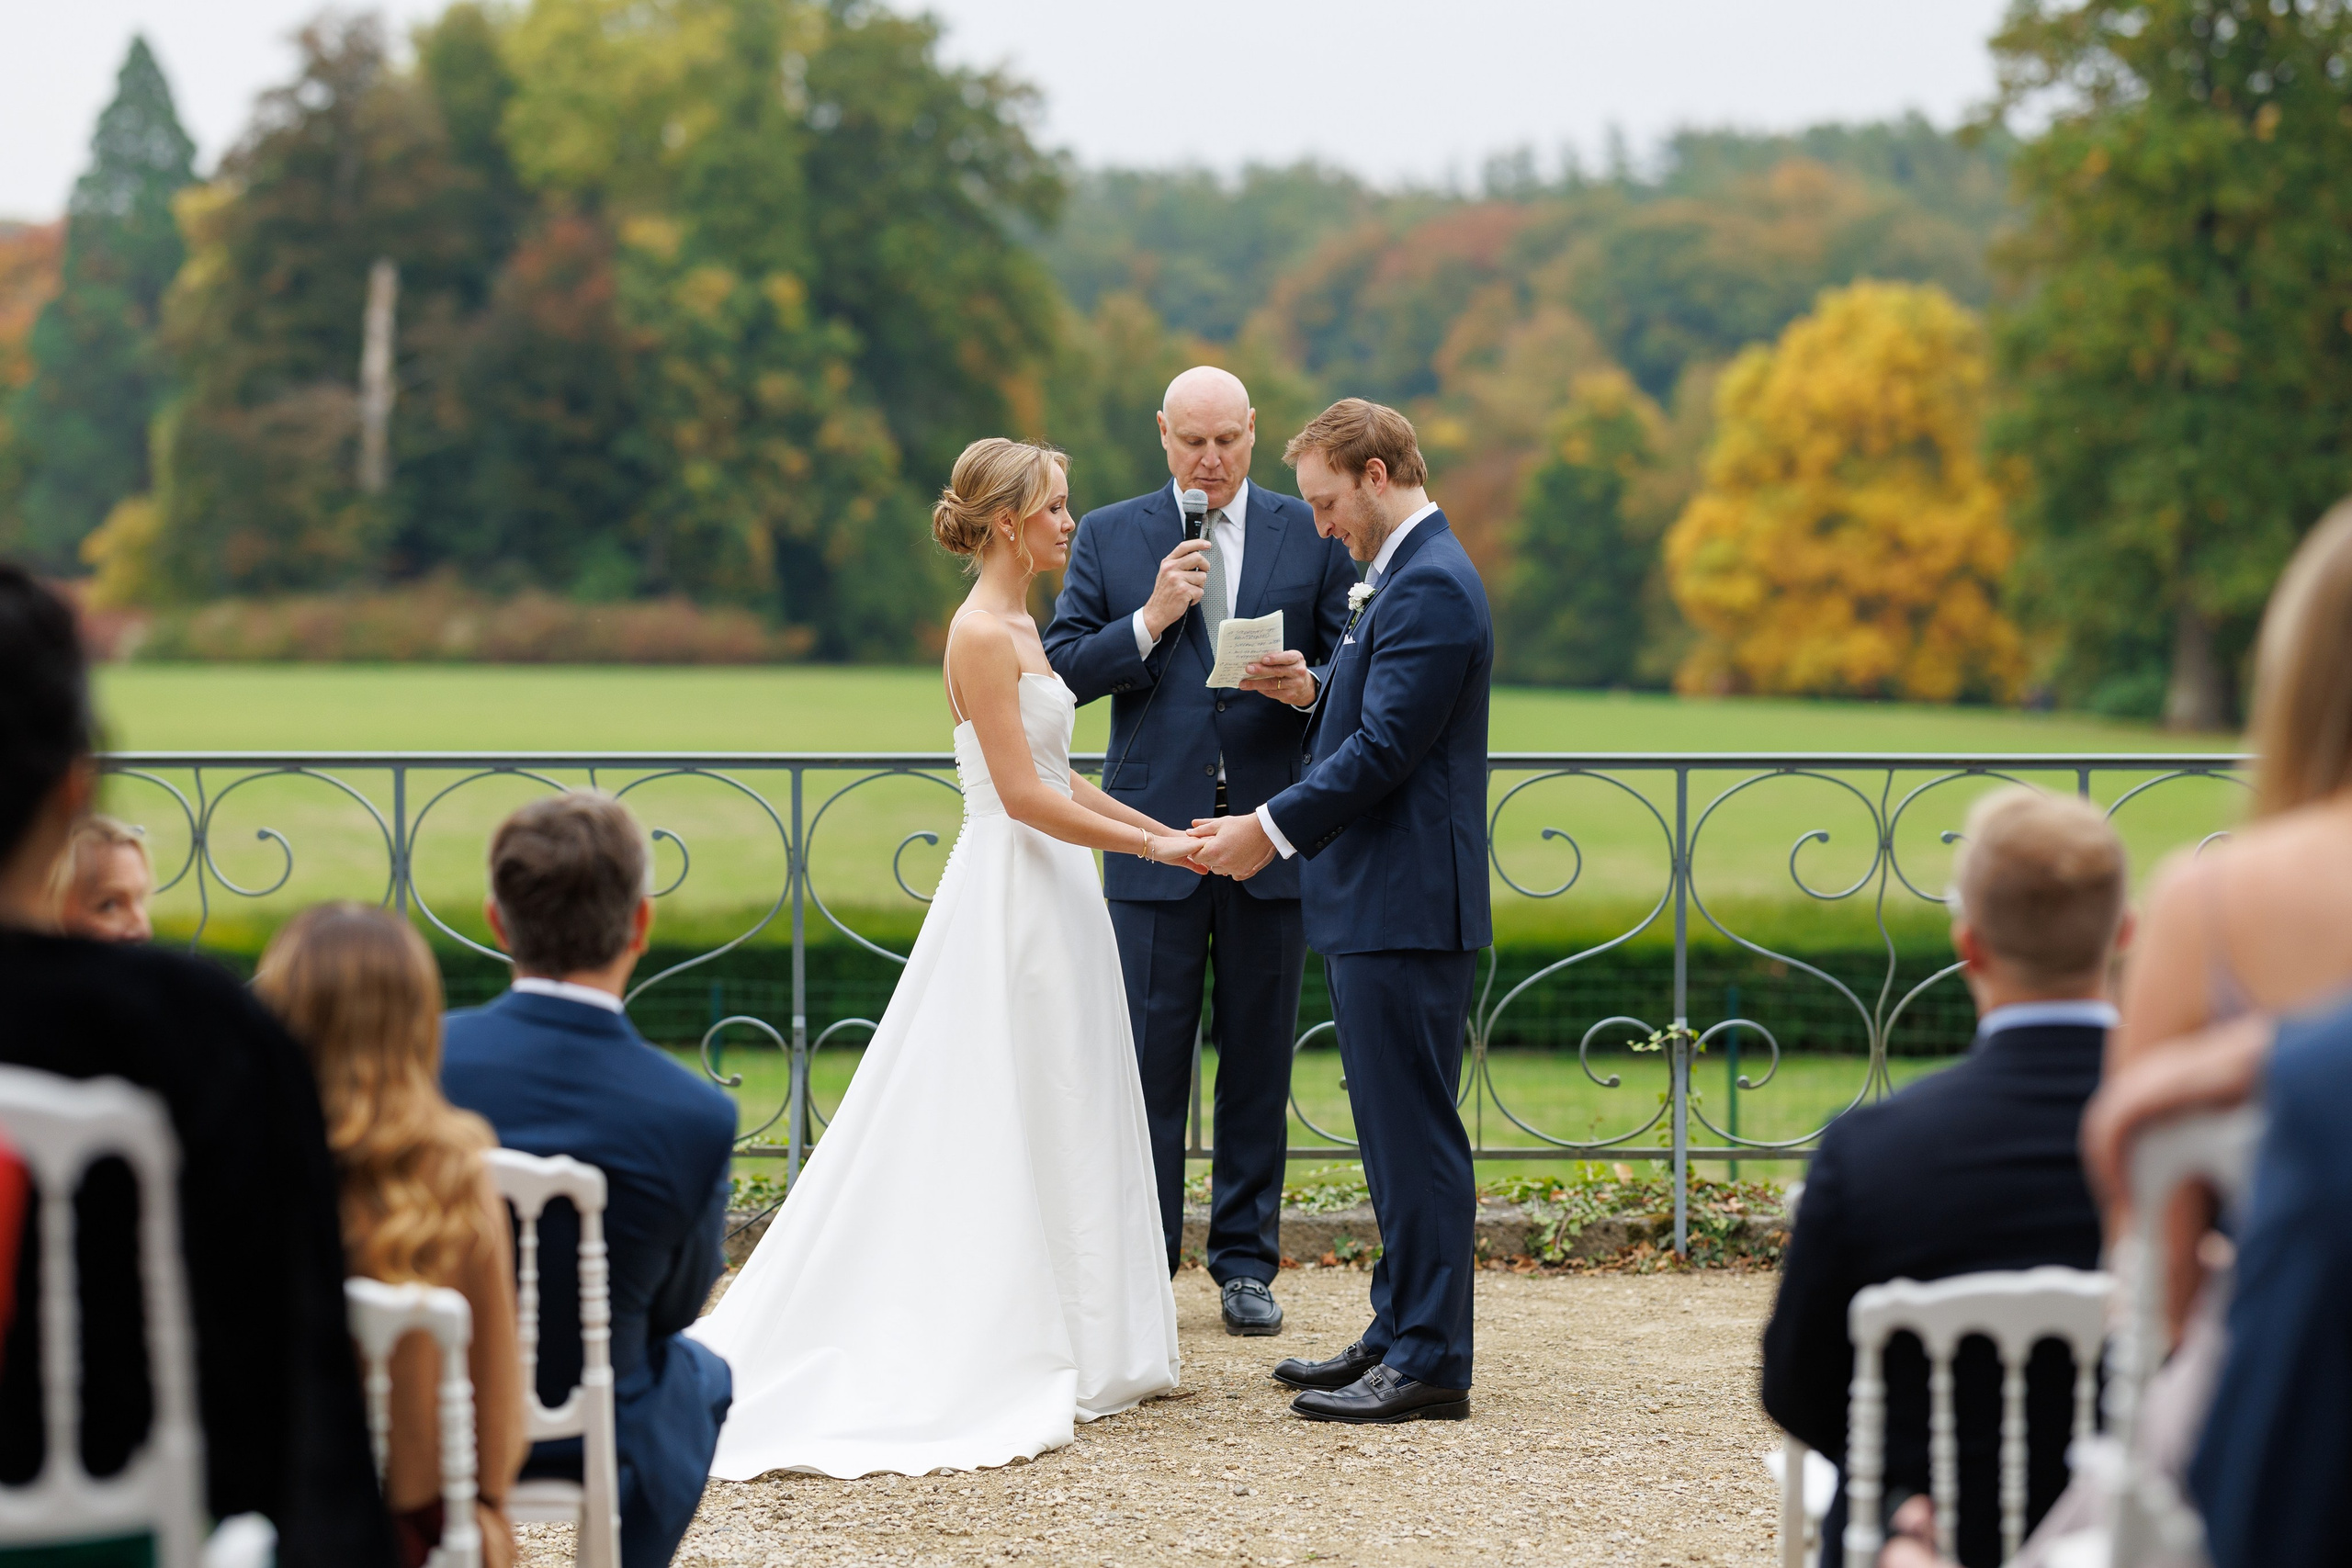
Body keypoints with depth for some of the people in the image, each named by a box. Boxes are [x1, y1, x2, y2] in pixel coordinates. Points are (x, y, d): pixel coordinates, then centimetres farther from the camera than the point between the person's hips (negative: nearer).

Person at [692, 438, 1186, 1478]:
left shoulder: (1019, 629, 14)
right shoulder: (981, 633, -15)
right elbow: (1023, 793, -19)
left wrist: (1164, 831, 14)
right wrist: (1151, 846, -14)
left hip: (1049, 895, 10)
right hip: (1012, 900, -10)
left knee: (1057, 1125, 11)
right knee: (1009, 1127, -4)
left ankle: (1071, 1348, 16)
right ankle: (1022, 1353, 2)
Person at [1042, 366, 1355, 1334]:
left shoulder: (1311, 535, 6)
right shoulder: (1109, 537, 6)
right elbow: (1062, 670, 0)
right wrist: (1150, 620, -13)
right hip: (1154, 837, -1)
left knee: (1259, 1060, 6)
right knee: (1148, 1060, 0)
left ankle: (1246, 1264, 15)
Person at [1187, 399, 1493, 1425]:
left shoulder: (1430, 587, -16)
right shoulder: (1409, 573, 18)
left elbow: (1385, 746, -21)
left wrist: (1273, 829, -17)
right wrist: (1317, 689, 8)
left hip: (1407, 907, -11)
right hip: (1381, 903, 11)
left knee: (1415, 1130, -7)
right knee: (1396, 1131, 15)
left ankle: (1430, 1363, -3)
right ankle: (1400, 1333, 22)